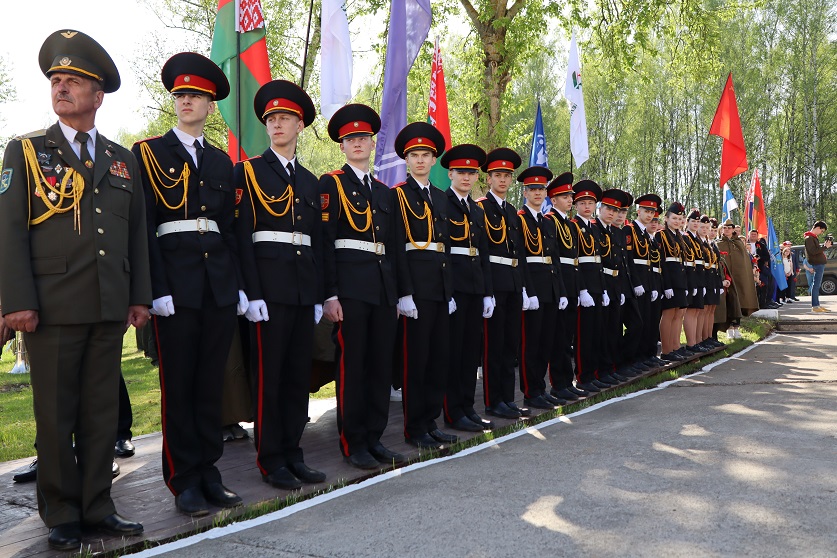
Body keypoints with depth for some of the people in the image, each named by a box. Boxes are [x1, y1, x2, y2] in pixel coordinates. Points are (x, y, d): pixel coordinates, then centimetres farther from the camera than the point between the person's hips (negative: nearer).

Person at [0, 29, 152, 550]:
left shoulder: (122, 160, 14)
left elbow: (137, 231, 14)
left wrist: (140, 296, 7)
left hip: (110, 308, 3)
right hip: (53, 307, -3)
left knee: (102, 411, 8)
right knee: (55, 415, 4)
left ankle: (97, 505, 20)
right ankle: (62, 514, 17)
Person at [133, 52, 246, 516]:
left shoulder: (221, 161, 16)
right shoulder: (150, 152, 2)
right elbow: (144, 225, -5)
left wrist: (238, 285, 9)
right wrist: (157, 289, -14)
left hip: (219, 281, 4)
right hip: (175, 281, -4)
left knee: (211, 383, 9)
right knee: (178, 385, 2)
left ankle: (208, 473, 19)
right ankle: (184, 482, 12)